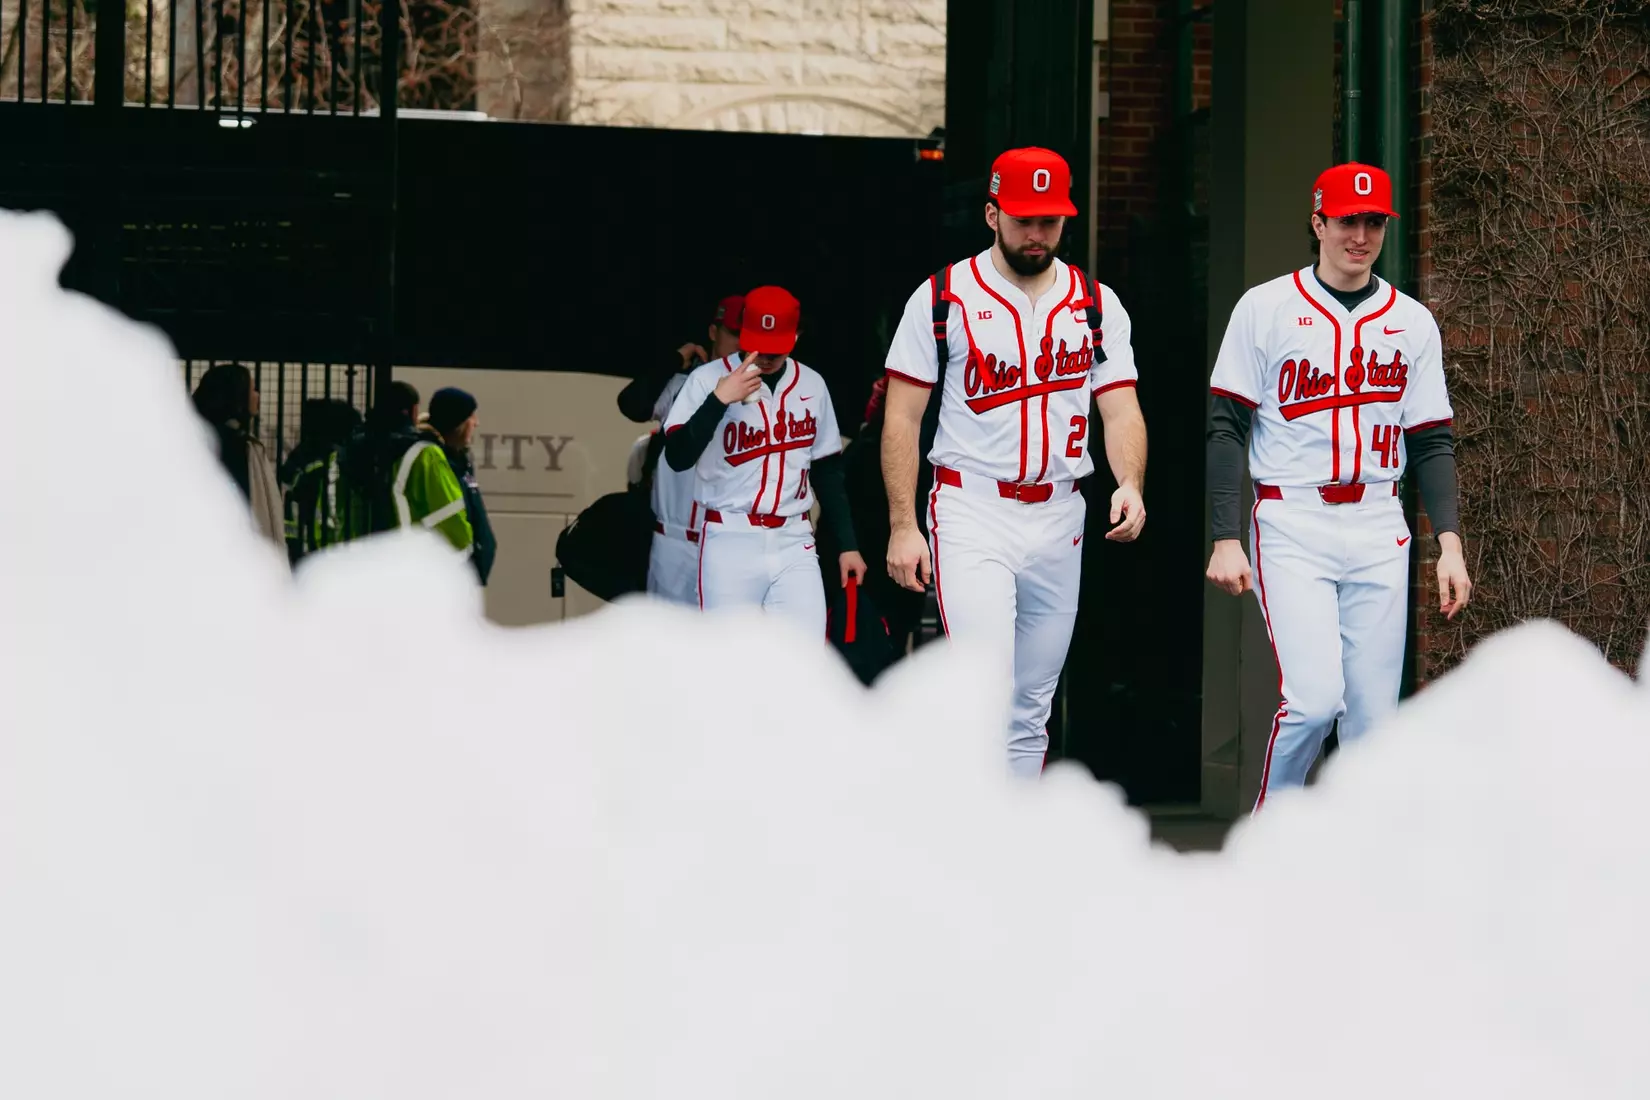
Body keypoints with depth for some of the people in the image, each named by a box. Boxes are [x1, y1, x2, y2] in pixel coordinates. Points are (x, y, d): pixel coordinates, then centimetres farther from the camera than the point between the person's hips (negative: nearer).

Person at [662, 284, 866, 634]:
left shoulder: (812, 385, 8)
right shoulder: (709, 379, -5)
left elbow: (827, 471, 16)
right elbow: (677, 458, -14)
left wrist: (846, 544, 13)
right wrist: (719, 400, -23)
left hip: (794, 544, 3)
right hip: (730, 542, -3)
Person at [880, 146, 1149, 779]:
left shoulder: (1096, 305, 8)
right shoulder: (942, 299, -2)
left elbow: (1121, 411, 4)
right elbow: (901, 420, -1)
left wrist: (1130, 484, -16)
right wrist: (902, 526, -8)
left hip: (1059, 518, 4)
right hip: (970, 517, -4)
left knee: (1030, 710, 9)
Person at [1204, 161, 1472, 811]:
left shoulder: (1412, 323, 11)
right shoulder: (1267, 308, 0)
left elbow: (1431, 442, 12)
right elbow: (1226, 428, -1)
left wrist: (1449, 543, 1)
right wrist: (1226, 540, -8)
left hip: (1378, 531, 4)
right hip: (1292, 528, -4)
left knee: (1373, 715, 0)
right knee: (1315, 697, -17)